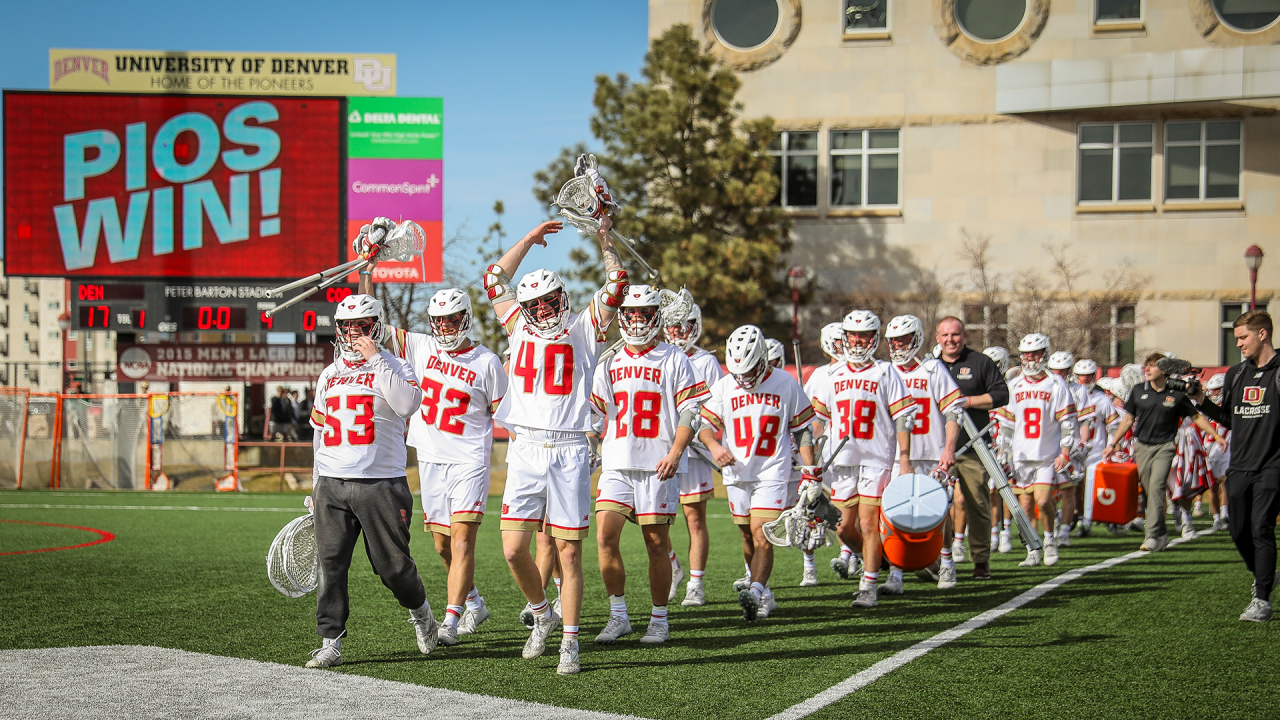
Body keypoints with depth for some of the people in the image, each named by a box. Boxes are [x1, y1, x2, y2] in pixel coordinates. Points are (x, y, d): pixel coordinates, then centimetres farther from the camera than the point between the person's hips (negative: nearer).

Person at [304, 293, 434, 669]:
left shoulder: (394, 366, 2)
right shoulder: (329, 375, 17)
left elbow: (408, 404, -21)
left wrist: (375, 359, -17)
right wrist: (317, 488, 21)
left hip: (381, 484, -4)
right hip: (332, 485, 4)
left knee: (393, 565, 1)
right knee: (330, 564, -4)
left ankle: (419, 610, 30)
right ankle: (330, 642, 2)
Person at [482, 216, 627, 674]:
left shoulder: (583, 330, 7)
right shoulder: (519, 328, 14)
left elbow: (616, 287, 0)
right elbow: (495, 279, 19)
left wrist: (604, 240, 6)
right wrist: (532, 238, 22)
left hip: (569, 452, -2)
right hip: (525, 451, 2)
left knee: (569, 552, 0)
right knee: (513, 550, -2)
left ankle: (569, 642, 8)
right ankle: (542, 615, 23)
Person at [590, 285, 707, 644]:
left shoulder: (673, 360, 1)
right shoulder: (610, 362, 13)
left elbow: (689, 411, -3)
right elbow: (596, 413, 20)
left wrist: (675, 452, -15)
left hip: (658, 467, -3)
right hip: (616, 465, 3)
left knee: (657, 544, 1)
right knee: (605, 538, -8)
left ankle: (659, 620, 14)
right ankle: (618, 615, 6)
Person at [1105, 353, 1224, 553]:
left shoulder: (1175, 394, -1)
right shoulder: (1138, 391, 6)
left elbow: (1196, 417, 9)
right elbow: (1128, 419, 14)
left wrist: (1215, 436, 1)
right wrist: (1112, 444, 11)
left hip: (1165, 447, -3)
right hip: (1142, 446, 3)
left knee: (1156, 486, -18)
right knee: (1147, 491, 4)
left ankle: (1152, 536, -19)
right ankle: (1161, 534, 18)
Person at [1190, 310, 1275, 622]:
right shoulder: (1235, 374, 13)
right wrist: (1202, 401, 8)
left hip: (1270, 468, -6)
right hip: (1239, 468, 6)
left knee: (1261, 529, -11)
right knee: (1239, 532, 9)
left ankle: (1262, 601, -6)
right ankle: (1263, 577, 35)